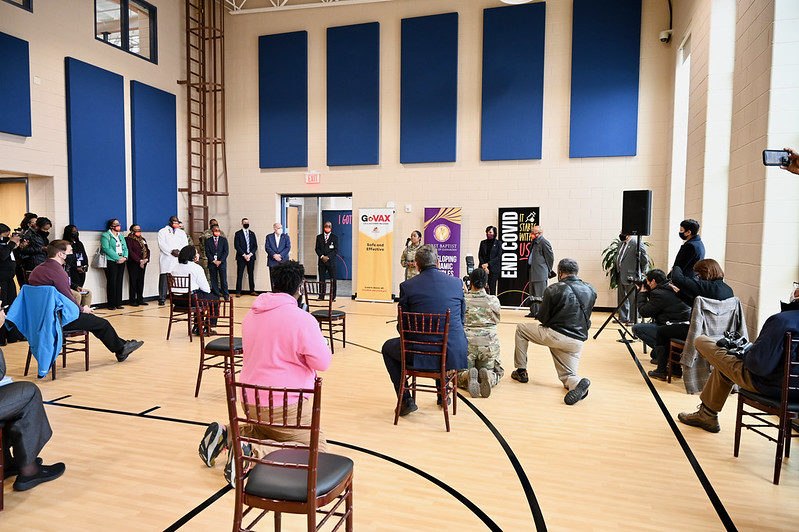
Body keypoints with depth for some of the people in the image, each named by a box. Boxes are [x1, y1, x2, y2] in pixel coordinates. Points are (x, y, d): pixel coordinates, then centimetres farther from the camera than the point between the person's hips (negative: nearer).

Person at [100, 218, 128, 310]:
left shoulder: (121, 236, 21)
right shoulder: (105, 236, 0)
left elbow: (125, 248, 16)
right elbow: (106, 249, -12)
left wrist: (125, 257, -4)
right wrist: (118, 258, -17)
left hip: (121, 261, 6)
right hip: (111, 262, -6)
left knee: (119, 282, 6)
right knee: (112, 282, -6)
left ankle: (118, 303, 10)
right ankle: (111, 304, -1)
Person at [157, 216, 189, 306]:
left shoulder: (182, 232, 21)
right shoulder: (162, 231, 11)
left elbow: (185, 244, 9)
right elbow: (161, 244, -2)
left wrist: (178, 250, -9)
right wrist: (171, 251, -13)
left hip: (178, 259, 3)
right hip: (166, 259, -3)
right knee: (164, 278, -8)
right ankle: (162, 299, -5)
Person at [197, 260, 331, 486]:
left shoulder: (251, 314, 6)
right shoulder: (302, 319, -18)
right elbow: (322, 362, -13)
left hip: (250, 400, 8)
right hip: (283, 404, -8)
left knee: (268, 430, 34)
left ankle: (225, 434, 10)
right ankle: (254, 452, -15)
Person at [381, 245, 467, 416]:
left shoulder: (406, 286, -5)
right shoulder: (457, 283, 2)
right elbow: (461, 320, 12)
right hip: (452, 355, 3)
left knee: (388, 348, 27)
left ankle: (406, 400, 20)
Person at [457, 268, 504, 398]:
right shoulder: (493, 301, 0)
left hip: (467, 344, -1)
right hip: (489, 345, 1)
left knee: (459, 375, 17)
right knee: (497, 372, 23)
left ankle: (468, 376, -19)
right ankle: (489, 376, -13)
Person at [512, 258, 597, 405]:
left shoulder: (554, 290, -10)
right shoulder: (591, 291, 6)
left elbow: (542, 318, -4)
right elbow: (586, 316, 17)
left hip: (555, 335, -5)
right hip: (578, 341, 5)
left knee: (521, 329, 17)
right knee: (567, 376, 19)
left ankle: (521, 371, 20)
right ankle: (578, 383, -18)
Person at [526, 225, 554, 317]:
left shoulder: (544, 242, -10)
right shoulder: (534, 242, 17)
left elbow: (550, 257, -9)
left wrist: (548, 270, -4)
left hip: (540, 272, -10)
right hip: (533, 272, 10)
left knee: (540, 293, -8)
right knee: (533, 293, 13)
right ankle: (533, 312, 21)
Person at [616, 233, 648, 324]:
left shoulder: (637, 244, -12)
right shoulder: (621, 243, 14)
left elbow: (645, 260, -10)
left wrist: (639, 273, -3)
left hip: (631, 276, -8)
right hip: (620, 276, 8)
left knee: (632, 299, -1)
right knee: (621, 298, 15)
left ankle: (633, 320, 7)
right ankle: (623, 318, 26)